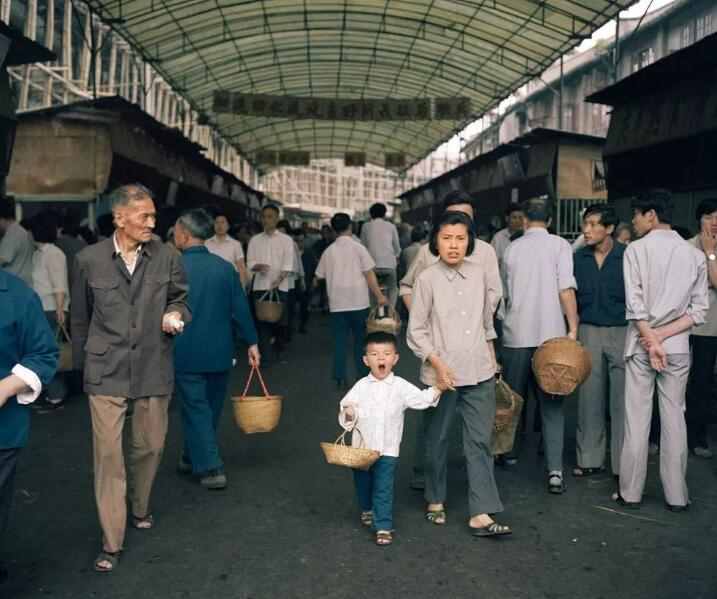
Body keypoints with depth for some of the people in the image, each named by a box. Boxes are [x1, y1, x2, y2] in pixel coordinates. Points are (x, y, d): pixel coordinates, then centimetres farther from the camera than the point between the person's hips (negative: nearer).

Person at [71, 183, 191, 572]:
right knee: (108, 452, -2)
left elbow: (179, 300, 12)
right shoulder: (89, 260, -2)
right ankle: (112, 542, 9)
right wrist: (82, 365, 15)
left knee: (150, 446, 14)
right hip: (106, 372, -1)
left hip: (153, 369, 2)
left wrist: (175, 315, -11)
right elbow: (80, 318, 9)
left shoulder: (168, 258, -2)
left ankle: (139, 509, 41)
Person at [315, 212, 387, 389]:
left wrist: (316, 283, 36)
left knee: (339, 341, 6)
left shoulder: (329, 251, 4)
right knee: (360, 340, 11)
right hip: (358, 302, -2)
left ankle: (340, 379, 5)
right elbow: (369, 274, -9)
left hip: (337, 303, 2)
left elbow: (319, 276, 13)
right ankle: (362, 375, 14)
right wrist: (379, 296, -4)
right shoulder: (358, 248, -4)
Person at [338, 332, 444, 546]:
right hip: (361, 447, 3)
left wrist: (437, 389, -15)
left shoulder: (400, 387, -2)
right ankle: (367, 510, 47)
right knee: (362, 484, 20)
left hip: (387, 449, -2)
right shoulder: (361, 386, 1)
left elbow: (421, 399, -3)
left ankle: (384, 527, 3)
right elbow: (346, 404, 2)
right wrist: (348, 413, -18)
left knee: (384, 489, -5)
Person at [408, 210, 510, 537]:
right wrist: (437, 363, -14)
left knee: (480, 442, 1)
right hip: (441, 374, -3)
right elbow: (416, 331, -5)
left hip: (480, 374, 3)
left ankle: (481, 514, 4)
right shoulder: (427, 279, -7)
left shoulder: (480, 274, 4)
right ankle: (435, 500, 31)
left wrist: (491, 355, 19)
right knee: (438, 440, 12)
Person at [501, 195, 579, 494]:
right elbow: (566, 290, -11)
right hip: (551, 334, -2)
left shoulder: (512, 249, 6)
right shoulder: (560, 245, -3)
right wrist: (573, 327, -6)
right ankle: (555, 469, -5)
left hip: (516, 333, 2)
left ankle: (511, 453, 32)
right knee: (551, 403, 2)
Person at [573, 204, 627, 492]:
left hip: (622, 331, -3)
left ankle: (623, 464, 11)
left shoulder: (627, 256, -5)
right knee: (589, 397, 7)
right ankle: (590, 459, 18)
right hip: (589, 331, 3)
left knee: (622, 400, 1)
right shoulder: (578, 258, 4)